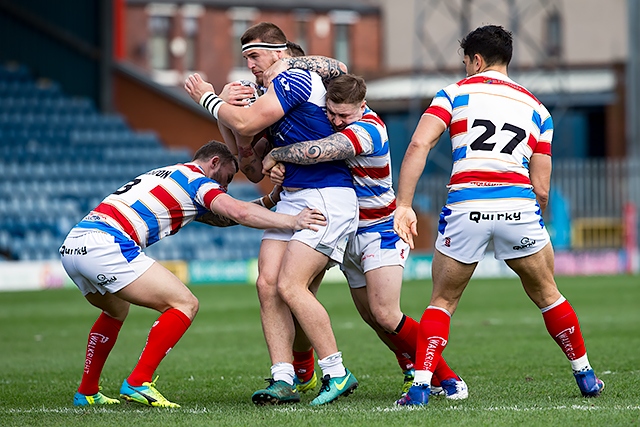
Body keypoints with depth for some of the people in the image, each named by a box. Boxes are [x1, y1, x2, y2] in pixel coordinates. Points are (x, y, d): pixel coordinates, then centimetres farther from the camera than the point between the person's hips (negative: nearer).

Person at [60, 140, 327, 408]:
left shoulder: (165, 175, 32)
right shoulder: (196, 180, 6)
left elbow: (222, 217, 37)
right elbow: (238, 212, -12)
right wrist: (293, 221, -12)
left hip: (71, 245, 10)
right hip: (105, 244, -10)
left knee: (116, 311, 35)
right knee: (185, 304, -5)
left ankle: (86, 393, 33)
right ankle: (138, 384, -10)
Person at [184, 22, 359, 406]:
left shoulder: (297, 78, -10)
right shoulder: (276, 93, 20)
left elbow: (246, 124, -17)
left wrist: (209, 99, 0)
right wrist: (230, 105, 9)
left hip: (328, 197, -9)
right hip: (291, 198, 9)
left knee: (290, 287, -17)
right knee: (268, 284, -5)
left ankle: (338, 373, -7)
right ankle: (284, 381, -6)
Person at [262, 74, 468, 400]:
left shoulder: (368, 130, -28)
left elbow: (315, 152, -39)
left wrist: (275, 155, -21)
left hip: (380, 230, -8)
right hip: (350, 233, 8)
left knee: (385, 315, -18)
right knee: (371, 316, 6)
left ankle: (445, 378, -6)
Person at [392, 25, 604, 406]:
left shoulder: (455, 93, 13)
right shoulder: (536, 109, 20)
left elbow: (419, 145, -2)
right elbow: (541, 188, 14)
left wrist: (404, 205, -4)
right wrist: (535, 227, 29)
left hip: (465, 206, -1)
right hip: (518, 205, 1)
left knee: (442, 301, 16)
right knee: (547, 294, 22)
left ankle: (421, 385, 2)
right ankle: (586, 377, 28)